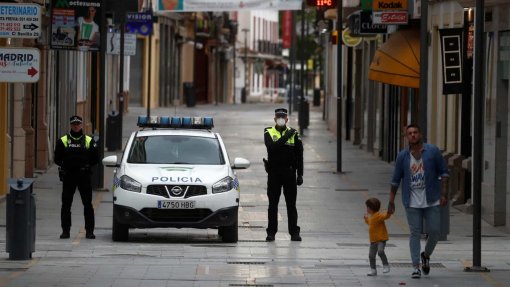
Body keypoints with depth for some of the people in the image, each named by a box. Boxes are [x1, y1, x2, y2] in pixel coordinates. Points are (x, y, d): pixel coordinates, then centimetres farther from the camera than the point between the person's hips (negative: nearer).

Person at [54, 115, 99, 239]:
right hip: (68, 177, 0)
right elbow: (57, 159, 7)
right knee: (66, 204, 1)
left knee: (88, 204, -1)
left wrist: (87, 165, -1)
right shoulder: (63, 141, 7)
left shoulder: (89, 141, 8)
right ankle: (65, 230, 8)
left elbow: (95, 159, 8)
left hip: (84, 176, 0)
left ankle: (89, 230, 3)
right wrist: (64, 165, -3)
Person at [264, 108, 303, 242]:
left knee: (291, 204, 2)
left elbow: (299, 155, 6)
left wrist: (300, 174, 1)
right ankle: (271, 232, 8)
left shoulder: (294, 134, 6)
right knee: (273, 204, 3)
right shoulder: (268, 133, 4)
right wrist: (285, 137, -19)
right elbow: (271, 147, -16)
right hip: (274, 173, -1)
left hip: (289, 173, 1)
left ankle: (294, 232, 5)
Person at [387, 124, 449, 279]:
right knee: (415, 234, -2)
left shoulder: (433, 151, -2)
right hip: (412, 202, 0)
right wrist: (391, 201, 7)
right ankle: (416, 267, 2)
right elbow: (395, 180, 9)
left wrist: (444, 193, -5)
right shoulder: (402, 156, 2)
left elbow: (444, 172, 2)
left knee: (434, 232, 1)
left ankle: (426, 255, 28)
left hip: (431, 201, 0)